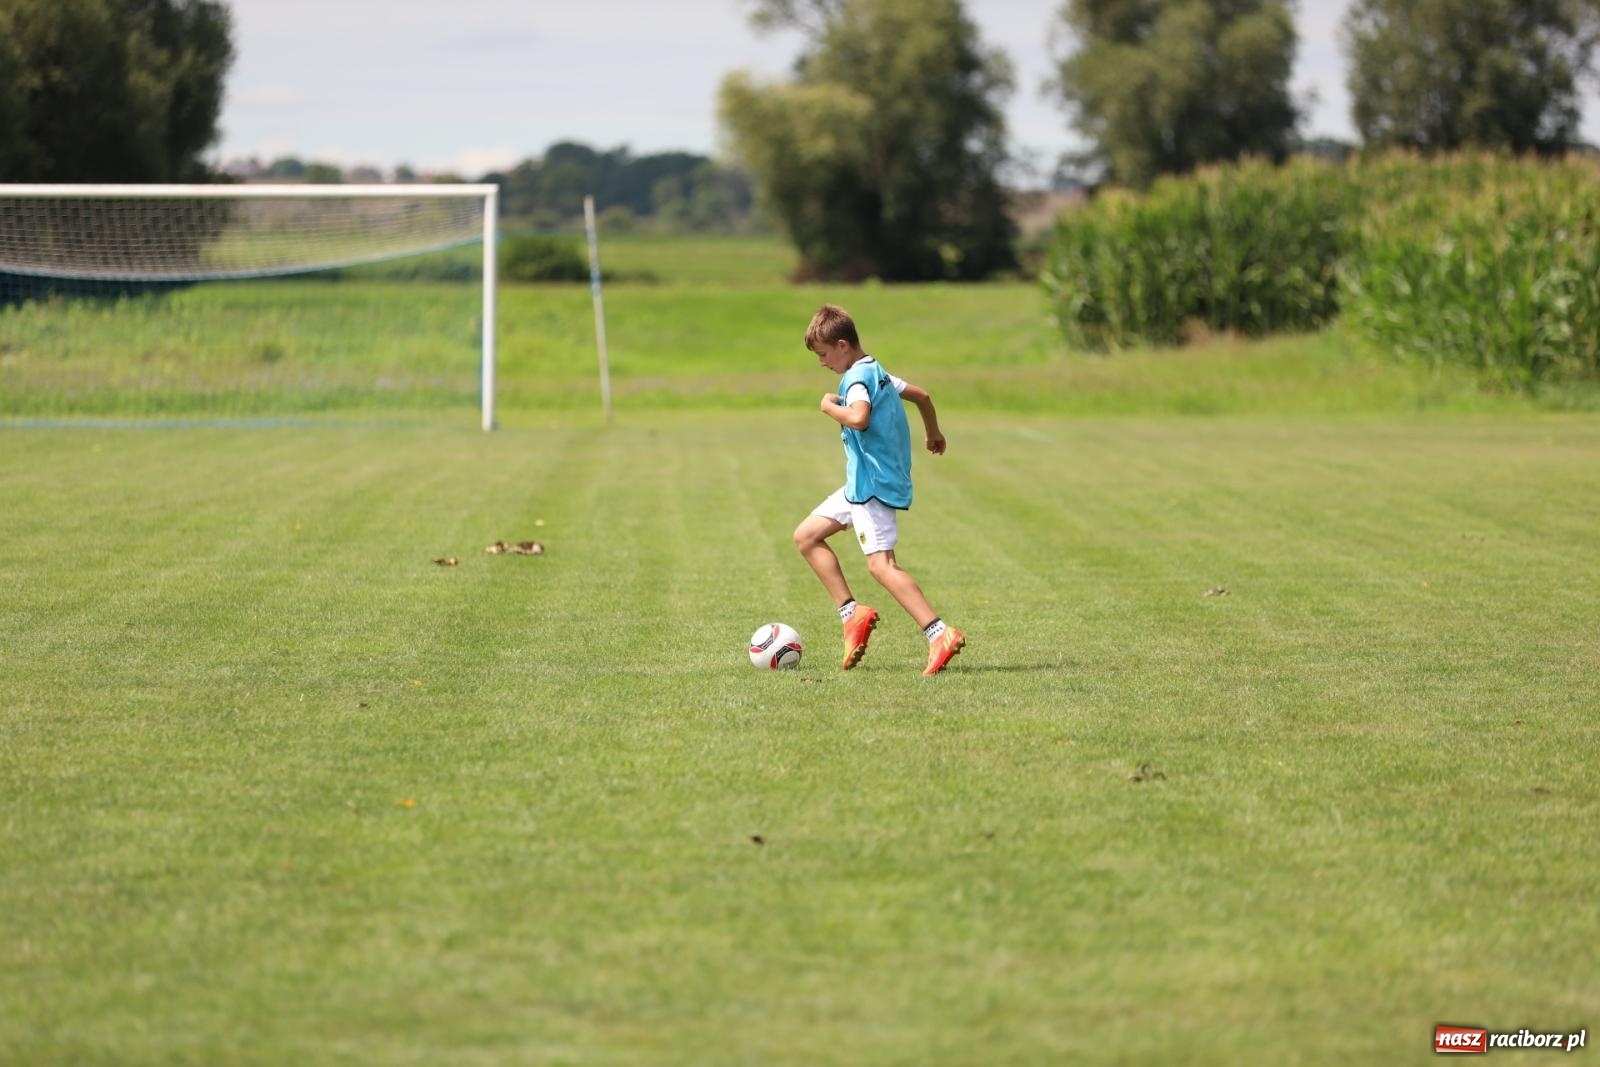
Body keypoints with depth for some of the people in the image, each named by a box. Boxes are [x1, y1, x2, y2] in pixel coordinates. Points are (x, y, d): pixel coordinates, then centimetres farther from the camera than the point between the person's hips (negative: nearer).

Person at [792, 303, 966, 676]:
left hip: (874, 484, -11)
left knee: (880, 564, -17)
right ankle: (852, 613, 8)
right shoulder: (878, 373, 16)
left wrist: (830, 407, -14)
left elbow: (859, 418, -34)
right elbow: (921, 395, 28)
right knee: (806, 536, 13)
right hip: (862, 482, 11)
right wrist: (933, 433, 44)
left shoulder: (857, 377, -15)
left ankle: (939, 634, -23)